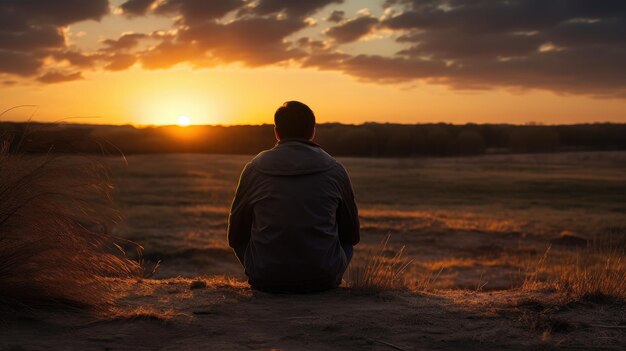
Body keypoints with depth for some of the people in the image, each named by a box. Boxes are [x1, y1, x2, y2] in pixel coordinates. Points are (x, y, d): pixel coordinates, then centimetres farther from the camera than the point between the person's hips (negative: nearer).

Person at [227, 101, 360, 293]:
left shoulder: (255, 168, 0)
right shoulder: (335, 170, 0)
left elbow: (236, 236, 10)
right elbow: (351, 235, 13)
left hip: (266, 279, 0)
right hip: (324, 279, 0)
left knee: (241, 239, 30)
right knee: (345, 240, 30)